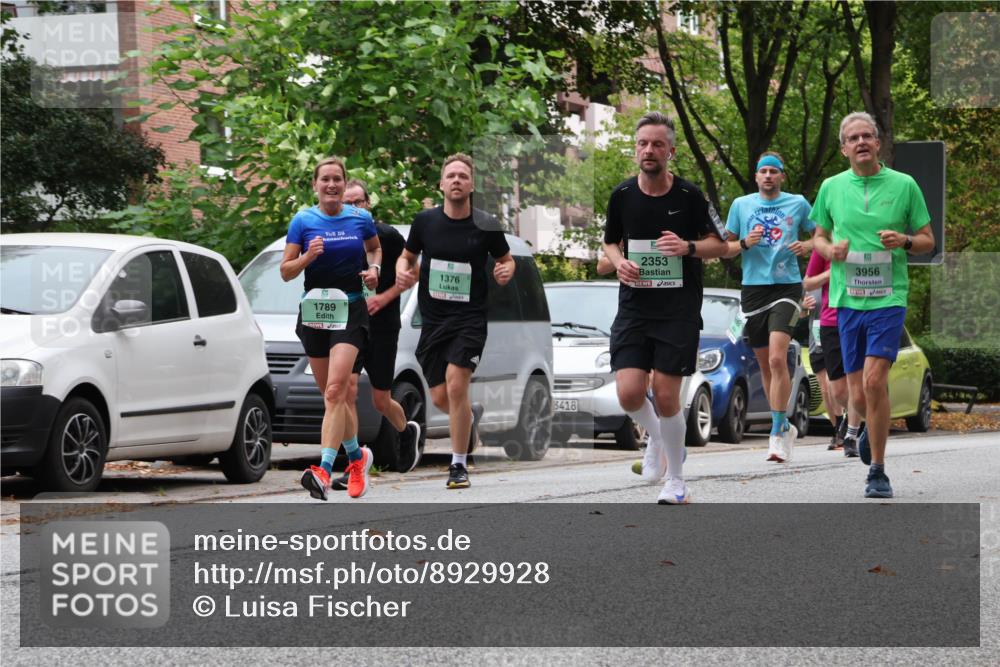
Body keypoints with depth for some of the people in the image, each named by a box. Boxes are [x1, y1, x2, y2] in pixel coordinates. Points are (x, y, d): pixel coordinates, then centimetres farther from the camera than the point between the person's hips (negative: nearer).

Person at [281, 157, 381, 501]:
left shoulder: (360, 218, 3)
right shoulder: (303, 221, 2)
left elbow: (375, 247, 23)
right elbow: (285, 272, 3)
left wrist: (374, 269, 2)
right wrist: (307, 257, -17)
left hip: (350, 311, -2)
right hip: (314, 311, 2)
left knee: (336, 390, -18)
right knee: (332, 394, 9)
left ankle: (325, 469, -27)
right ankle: (356, 456, 32)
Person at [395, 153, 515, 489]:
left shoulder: (486, 225, -5)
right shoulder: (425, 220, 1)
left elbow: (506, 259, 10)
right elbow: (407, 256, 15)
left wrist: (506, 271, -12)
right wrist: (402, 271, -7)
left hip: (470, 318, -3)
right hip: (432, 319, 3)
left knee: (456, 385, -18)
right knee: (439, 397, 5)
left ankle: (459, 465, -5)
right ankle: (471, 415, 42)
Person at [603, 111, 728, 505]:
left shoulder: (689, 196, -5)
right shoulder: (622, 196, 3)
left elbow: (720, 244, 4)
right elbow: (610, 242, 19)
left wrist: (689, 247, -16)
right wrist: (619, 262, -4)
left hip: (679, 310, -3)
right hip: (634, 307, 3)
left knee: (666, 396, -5)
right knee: (629, 393, -9)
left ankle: (675, 480, 12)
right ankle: (656, 439, 25)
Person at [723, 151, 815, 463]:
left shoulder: (798, 204, 5)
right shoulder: (741, 205, 9)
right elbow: (725, 248, 12)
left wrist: (807, 246, -8)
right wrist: (745, 243, -8)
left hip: (786, 286, -3)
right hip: (753, 287, 3)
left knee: (778, 358, -18)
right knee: (765, 364, 8)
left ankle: (778, 432, -16)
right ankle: (784, 427, 23)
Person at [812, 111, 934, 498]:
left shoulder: (904, 185, 2)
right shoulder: (831, 187, 7)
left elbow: (928, 240, 8)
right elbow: (819, 237, 18)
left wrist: (905, 241, -14)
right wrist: (829, 250, -5)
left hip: (889, 298, -2)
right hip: (847, 301, 3)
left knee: (874, 381, -17)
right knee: (858, 397, 2)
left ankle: (878, 472, -5)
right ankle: (873, 427, 39)